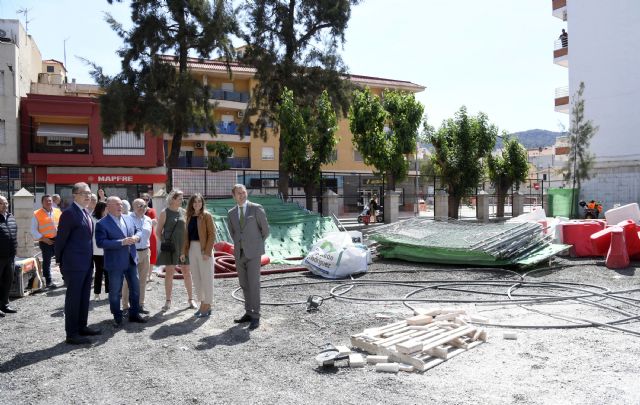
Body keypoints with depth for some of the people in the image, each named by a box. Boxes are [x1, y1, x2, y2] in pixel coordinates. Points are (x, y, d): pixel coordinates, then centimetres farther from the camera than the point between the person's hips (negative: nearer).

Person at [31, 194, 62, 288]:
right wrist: (42, 238, -13)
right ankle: (49, 281, 11)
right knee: (47, 261, 4)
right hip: (45, 241, -3)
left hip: (58, 239, 3)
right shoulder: (37, 214, -2)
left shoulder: (58, 211, 8)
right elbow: (33, 230, -4)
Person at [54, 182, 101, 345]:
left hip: (87, 263, 9)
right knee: (73, 298, 0)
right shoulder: (69, 213, -14)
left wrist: (90, 260, 13)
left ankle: (82, 327, 28)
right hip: (74, 264, -9)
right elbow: (61, 239, -11)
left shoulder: (86, 213, 13)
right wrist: (60, 261, -4)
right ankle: (71, 334, 8)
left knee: (84, 297, 16)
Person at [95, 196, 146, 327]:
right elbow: (101, 242, -20)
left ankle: (134, 314, 28)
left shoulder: (129, 219, 7)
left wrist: (136, 237, -9)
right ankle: (117, 318, 22)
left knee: (135, 288, 13)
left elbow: (138, 230, 16)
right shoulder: (102, 224, -11)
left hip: (131, 261, 6)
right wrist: (122, 242, -25)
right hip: (115, 263, -6)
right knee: (115, 292, 7)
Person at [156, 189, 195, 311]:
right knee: (169, 273, 2)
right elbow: (158, 231, 1)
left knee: (187, 272, 6)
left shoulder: (183, 212, 7)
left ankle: (191, 299, 16)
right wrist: (163, 243, -7)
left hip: (183, 246, 3)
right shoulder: (165, 213, -2)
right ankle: (168, 301, 11)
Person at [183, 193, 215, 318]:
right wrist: (184, 251, 8)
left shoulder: (206, 216, -6)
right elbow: (187, 234, 14)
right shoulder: (189, 216, 10)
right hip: (192, 249, 6)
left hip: (204, 249, -6)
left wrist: (207, 251, -16)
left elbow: (212, 234, -10)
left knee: (206, 278, -1)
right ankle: (202, 304, 21)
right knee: (196, 278, 10)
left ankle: (208, 306, 8)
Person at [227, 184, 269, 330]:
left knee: (254, 285, -7)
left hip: (253, 253, -5)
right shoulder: (231, 213, 9)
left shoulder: (256, 208, -6)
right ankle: (248, 313, 20)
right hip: (239, 253, 5)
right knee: (244, 285, 10)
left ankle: (255, 317, -1)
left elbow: (265, 229, 2)